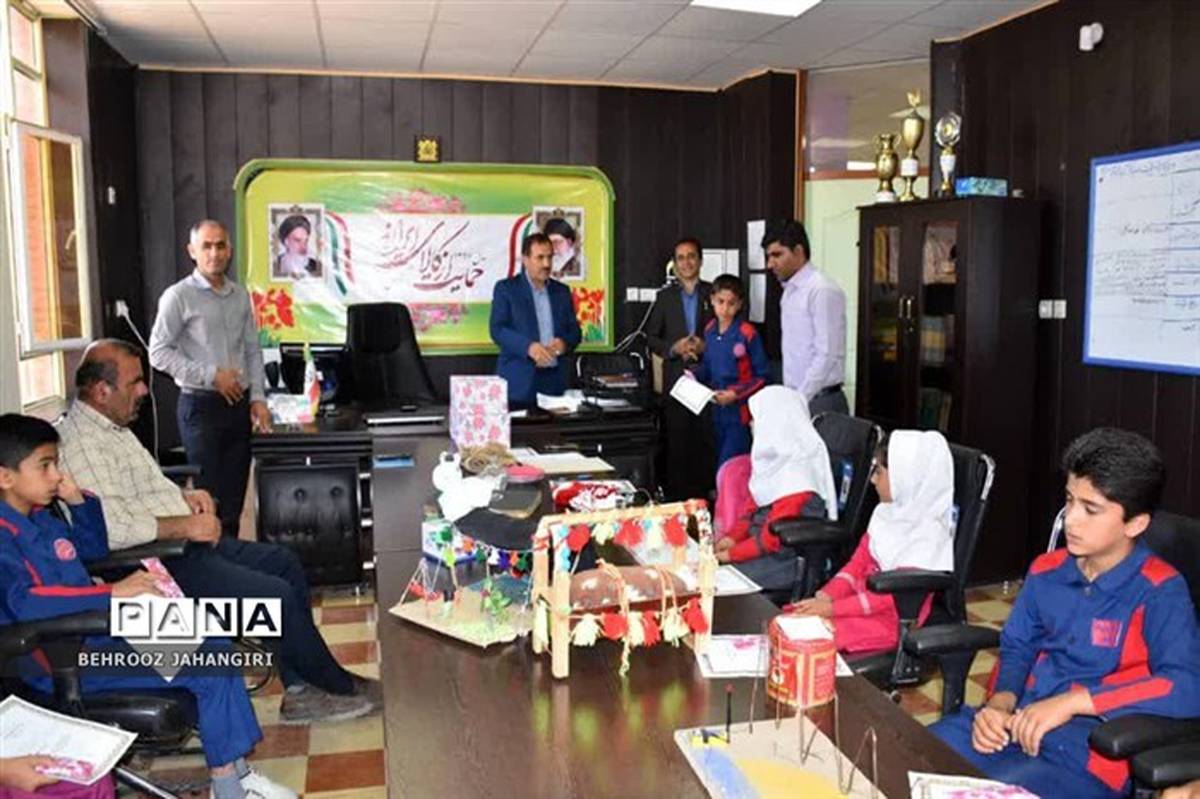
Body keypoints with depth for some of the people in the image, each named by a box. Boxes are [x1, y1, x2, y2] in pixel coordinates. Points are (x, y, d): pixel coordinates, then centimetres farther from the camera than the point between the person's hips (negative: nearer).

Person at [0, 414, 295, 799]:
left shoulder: (41, 517, 11)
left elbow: (94, 550, 26)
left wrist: (80, 501, 10)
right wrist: (113, 592, -33)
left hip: (99, 633, 10)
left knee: (214, 645, 3)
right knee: (208, 667, -16)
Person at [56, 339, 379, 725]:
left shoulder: (111, 426, 13)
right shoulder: (80, 446, -19)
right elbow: (112, 529, -30)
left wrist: (183, 496, 9)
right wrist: (186, 525, -21)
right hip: (158, 563, -11)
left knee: (284, 563, 7)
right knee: (277, 594, -15)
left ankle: (299, 692, 6)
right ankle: (336, 686, 7)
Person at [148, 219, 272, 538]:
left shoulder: (240, 296, 12)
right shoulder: (179, 296, -5)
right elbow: (158, 352, -9)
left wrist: (257, 397, 5)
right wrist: (211, 376, -14)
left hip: (239, 404, 5)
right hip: (201, 406, -5)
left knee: (234, 497, 9)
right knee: (208, 499, -4)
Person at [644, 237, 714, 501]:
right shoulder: (665, 297, 12)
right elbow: (651, 337, 10)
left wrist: (705, 346, -10)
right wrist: (673, 348, -7)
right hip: (676, 376, 1)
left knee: (706, 437, -3)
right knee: (675, 436, 0)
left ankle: (704, 492, 7)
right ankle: (675, 494, 7)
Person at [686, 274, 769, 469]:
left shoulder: (747, 334, -14)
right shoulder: (709, 330, 5)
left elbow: (761, 376, -9)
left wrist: (736, 394, -18)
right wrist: (693, 374, 1)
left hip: (740, 411, -6)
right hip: (718, 409, 7)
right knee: (721, 461, 15)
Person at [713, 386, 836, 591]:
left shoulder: (797, 475, -21)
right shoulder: (774, 456, 7)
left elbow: (774, 537, -22)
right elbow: (751, 504, 13)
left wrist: (732, 554, -16)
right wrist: (732, 536, -1)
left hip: (790, 560, -9)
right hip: (759, 539, 9)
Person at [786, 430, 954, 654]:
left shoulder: (928, 533, -19)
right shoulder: (885, 513, 6)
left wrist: (832, 608, -23)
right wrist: (826, 596, -8)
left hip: (892, 622, -8)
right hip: (862, 601, 8)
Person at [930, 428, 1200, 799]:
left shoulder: (1158, 591, -11)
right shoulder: (1046, 571, 7)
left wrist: (1072, 701, -25)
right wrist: (999, 703, -5)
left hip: (1089, 754, -5)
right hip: (1018, 725, 6)